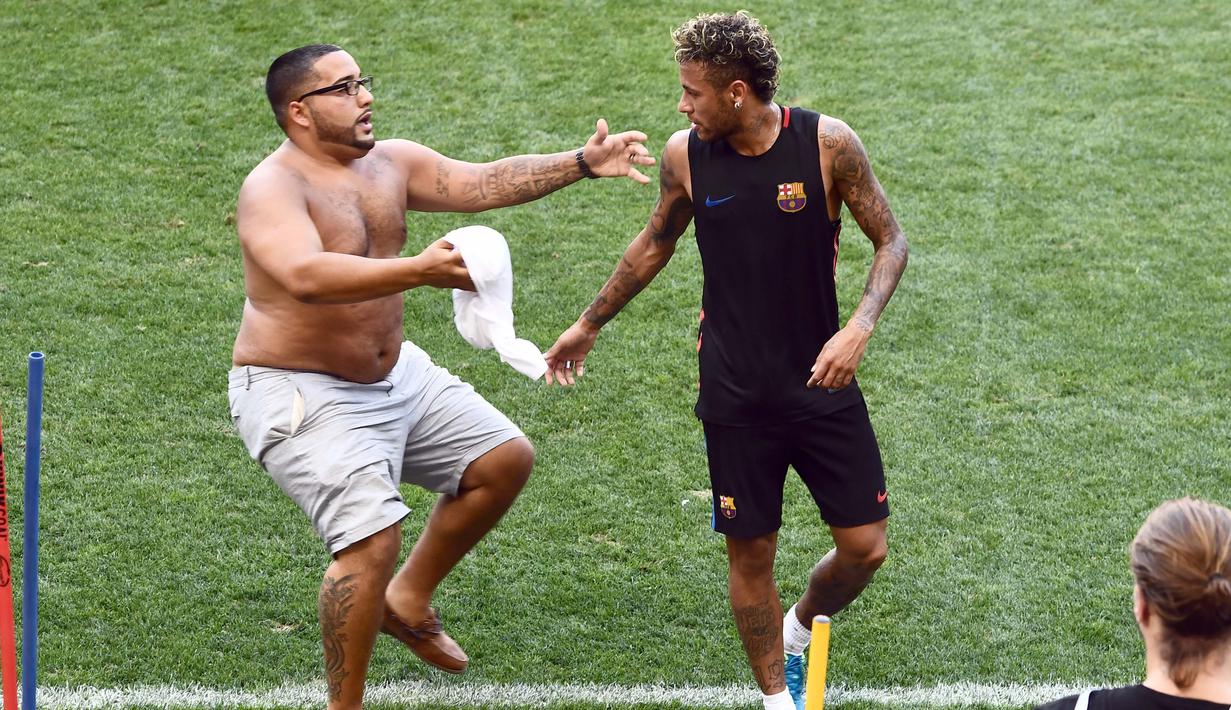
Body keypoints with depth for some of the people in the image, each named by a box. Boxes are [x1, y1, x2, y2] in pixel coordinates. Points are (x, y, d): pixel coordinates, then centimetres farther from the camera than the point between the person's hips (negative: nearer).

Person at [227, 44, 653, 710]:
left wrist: (581, 163, -11)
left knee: (507, 459, 13)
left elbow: (485, 182, 1)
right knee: (374, 540, -22)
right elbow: (306, 277, -39)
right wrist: (421, 271, -49)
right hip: (301, 394, -9)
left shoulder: (391, 162, 3)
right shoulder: (273, 188, -22)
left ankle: (408, 600, 26)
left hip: (394, 375, 9)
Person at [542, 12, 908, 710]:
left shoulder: (827, 142, -12)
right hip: (735, 393, 1)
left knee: (865, 547, 1)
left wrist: (860, 327, -20)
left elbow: (891, 240, -4)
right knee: (751, 553, 4)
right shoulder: (685, 155, -5)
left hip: (821, 383, -1)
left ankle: (799, 630, 32)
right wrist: (589, 325, 21)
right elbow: (656, 244, 14)